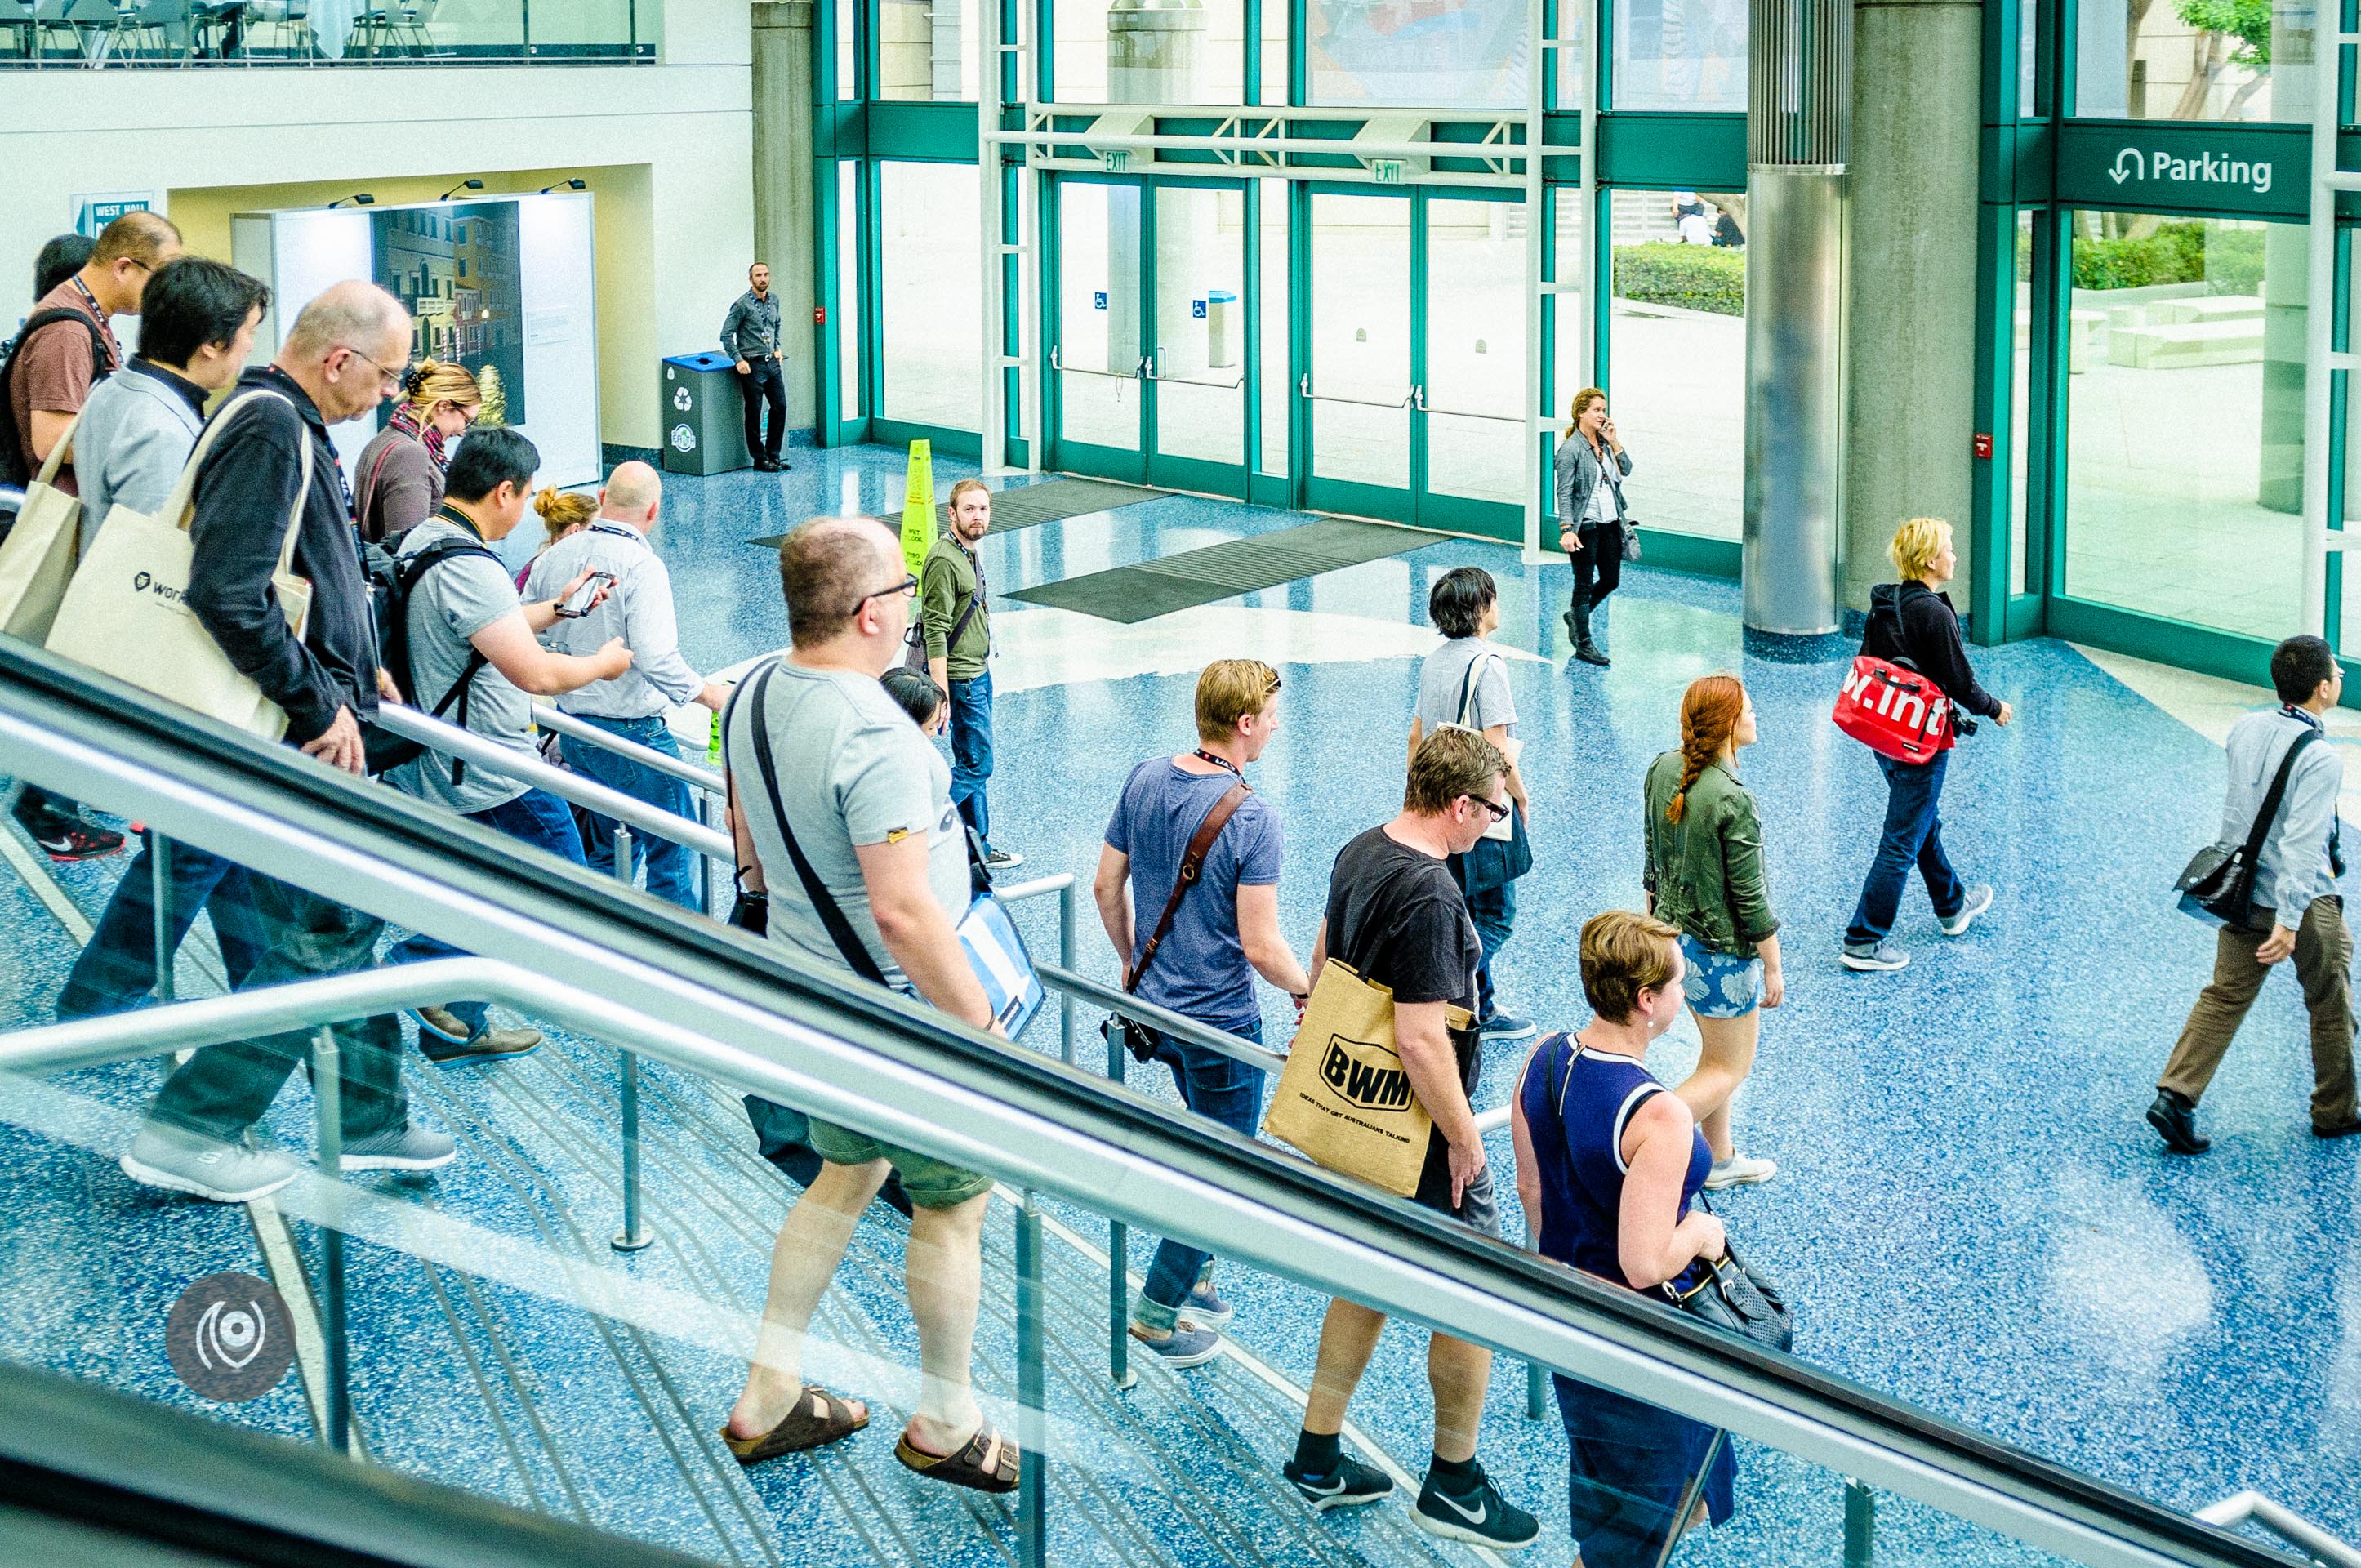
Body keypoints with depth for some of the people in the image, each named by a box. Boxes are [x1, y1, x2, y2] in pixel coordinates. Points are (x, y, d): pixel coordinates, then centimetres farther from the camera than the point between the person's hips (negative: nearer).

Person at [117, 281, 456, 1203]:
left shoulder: (290, 426, 14)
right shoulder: (270, 429, -19)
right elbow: (228, 594, -28)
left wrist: (351, 671, 20)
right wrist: (319, 704, -21)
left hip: (312, 725, 11)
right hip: (294, 744, -11)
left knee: (348, 920, 16)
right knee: (320, 936, -5)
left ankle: (369, 1120, 26)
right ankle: (188, 1132, 1)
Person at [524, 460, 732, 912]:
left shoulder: (552, 557, 2)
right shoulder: (642, 566, -20)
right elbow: (656, 660, -27)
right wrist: (707, 692, -12)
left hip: (572, 730, 8)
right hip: (633, 734, -8)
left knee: (608, 849, 22)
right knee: (675, 855, 4)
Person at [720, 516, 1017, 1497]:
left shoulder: (754, 698, -2)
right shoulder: (875, 735, -29)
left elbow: (750, 849, 13)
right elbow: (901, 910, -31)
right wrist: (982, 1026, -23)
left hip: (805, 986, 9)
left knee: (848, 1173, 25)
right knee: (952, 1204, 10)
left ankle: (767, 1398, 31)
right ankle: (944, 1426, 26)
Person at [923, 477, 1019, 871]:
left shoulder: (968, 553, 10)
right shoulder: (944, 560, -20)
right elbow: (935, 633, -23)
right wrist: (941, 694, -26)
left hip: (979, 674, 10)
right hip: (961, 679, -10)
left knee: (974, 764, 14)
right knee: (976, 766, -7)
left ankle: (979, 849, 21)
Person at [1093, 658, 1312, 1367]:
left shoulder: (1144, 780, -4)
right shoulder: (1252, 818, -24)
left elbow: (1107, 887, 6)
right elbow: (1260, 946, -22)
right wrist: (1306, 990, -3)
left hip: (1154, 1006, 7)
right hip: (1221, 1018, -7)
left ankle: (1196, 1275, 37)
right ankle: (1159, 1309, 16)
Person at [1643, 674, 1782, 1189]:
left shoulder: (1662, 770, -5)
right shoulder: (1733, 801, -27)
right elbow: (1751, 898, -20)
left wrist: (1656, 919, 21)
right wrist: (1772, 969, -9)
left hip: (1673, 934, 8)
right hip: (1721, 951, -8)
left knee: (1716, 1056, 24)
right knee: (1731, 1068, 8)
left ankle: (1720, 1160, 37)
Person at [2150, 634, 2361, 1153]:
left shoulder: (2244, 729, -3)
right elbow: (2302, 842, -30)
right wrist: (2290, 919, -31)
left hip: (2243, 891, 6)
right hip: (2303, 898, -6)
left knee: (2225, 997, 10)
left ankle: (2176, 1095, -3)